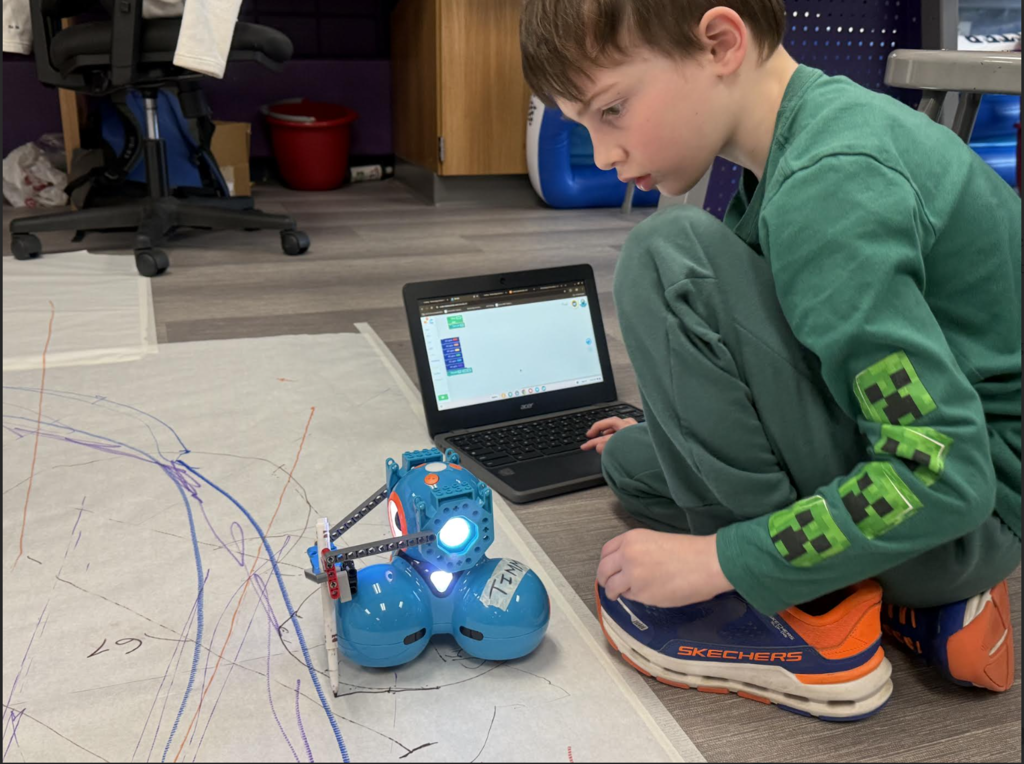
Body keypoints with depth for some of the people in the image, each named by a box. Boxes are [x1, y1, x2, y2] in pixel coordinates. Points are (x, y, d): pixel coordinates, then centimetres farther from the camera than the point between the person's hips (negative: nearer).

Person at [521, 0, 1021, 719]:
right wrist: (692, 431, 23)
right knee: (634, 462, 15)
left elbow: (945, 475, -28)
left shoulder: (828, 183, -26)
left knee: (669, 262, -22)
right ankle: (915, 601, 6)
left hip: (965, 505, -9)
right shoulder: (822, 119, 5)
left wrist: (718, 558, -22)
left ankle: (812, 618, -11)